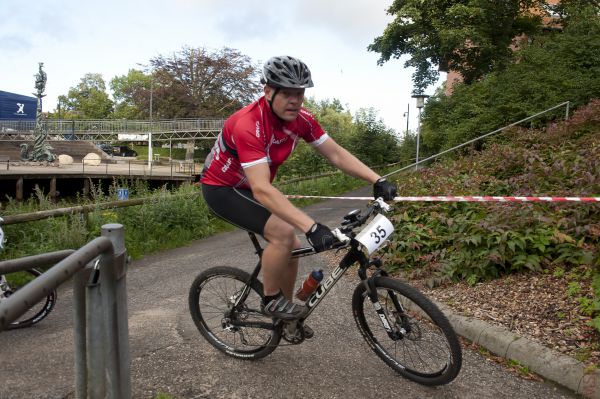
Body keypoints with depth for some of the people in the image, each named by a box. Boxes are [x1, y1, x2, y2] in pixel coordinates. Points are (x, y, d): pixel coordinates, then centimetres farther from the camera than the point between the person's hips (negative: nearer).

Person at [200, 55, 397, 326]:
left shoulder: (300, 119, -13)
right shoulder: (249, 124, -36)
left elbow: (336, 154, -8)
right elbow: (261, 190, -44)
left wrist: (377, 181, -20)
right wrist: (312, 227, -51)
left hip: (251, 187, 7)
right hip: (222, 188, -7)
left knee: (293, 246, 3)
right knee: (282, 233, -26)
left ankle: (285, 318, 23)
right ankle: (271, 301, -1)